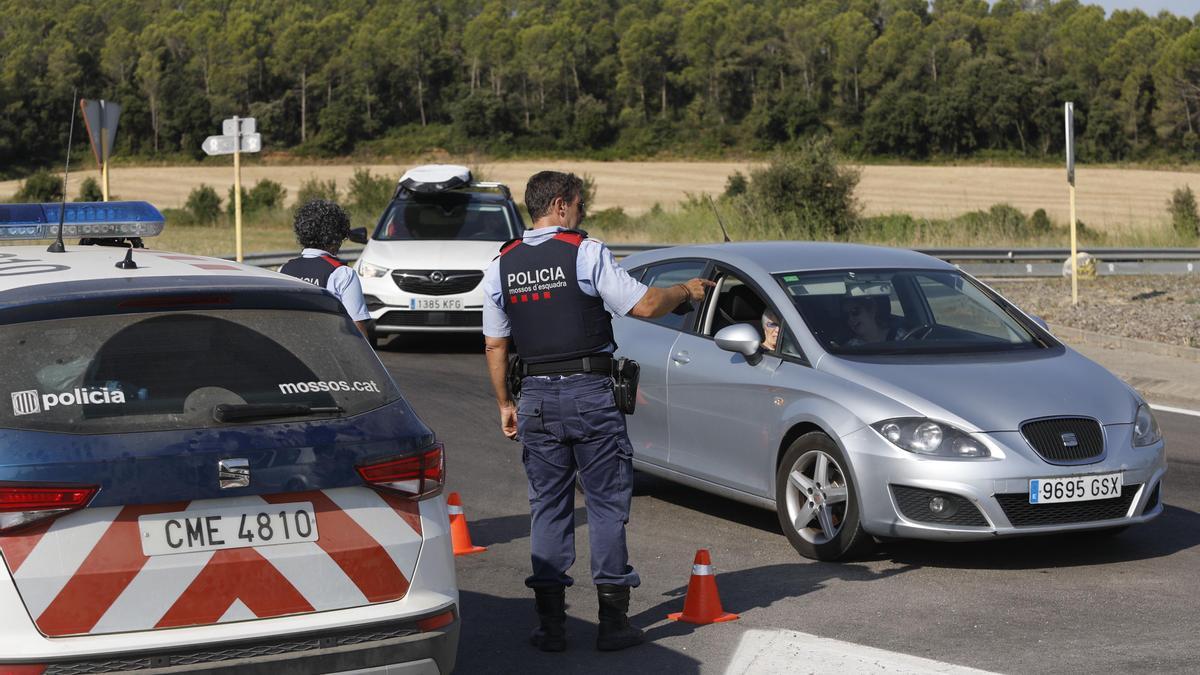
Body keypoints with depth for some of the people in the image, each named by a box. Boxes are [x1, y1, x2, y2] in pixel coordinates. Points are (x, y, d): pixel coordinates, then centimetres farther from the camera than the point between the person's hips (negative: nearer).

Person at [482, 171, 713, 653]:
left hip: (536, 397, 4)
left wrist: (504, 404, 19)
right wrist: (686, 291, 9)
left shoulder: (501, 265, 8)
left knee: (548, 508, 9)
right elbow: (644, 306, -9)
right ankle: (613, 621, 4)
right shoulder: (586, 252, -7)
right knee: (607, 503, 3)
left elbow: (495, 345, 11)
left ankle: (550, 623, 7)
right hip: (589, 394, -4)